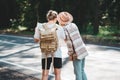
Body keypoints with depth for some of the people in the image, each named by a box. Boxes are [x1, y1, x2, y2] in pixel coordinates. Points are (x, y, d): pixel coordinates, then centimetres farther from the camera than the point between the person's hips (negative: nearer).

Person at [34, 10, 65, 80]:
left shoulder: (41, 27, -6)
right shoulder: (59, 28, -6)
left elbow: (36, 40, 0)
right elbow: (64, 38, 8)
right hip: (57, 53, 0)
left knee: (45, 74, 11)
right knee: (57, 74, 12)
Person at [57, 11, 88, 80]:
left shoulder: (65, 29, -11)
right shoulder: (73, 25, 9)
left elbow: (69, 43, -14)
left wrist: (70, 55, -6)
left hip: (77, 53, -7)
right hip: (83, 50, 7)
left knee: (78, 73, 3)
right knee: (82, 71, 19)